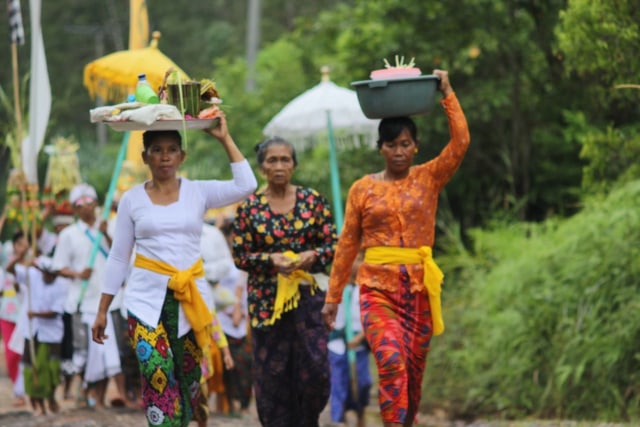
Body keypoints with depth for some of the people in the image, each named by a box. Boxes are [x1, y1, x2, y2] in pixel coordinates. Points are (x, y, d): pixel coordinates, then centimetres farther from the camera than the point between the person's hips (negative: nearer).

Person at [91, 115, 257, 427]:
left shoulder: (198, 192, 5)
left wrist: (225, 139, -5)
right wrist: (102, 310, 5)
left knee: (187, 378, 5)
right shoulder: (132, 199, 4)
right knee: (158, 376, -15)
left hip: (190, 298, 1)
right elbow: (118, 258, 7)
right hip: (147, 299, -1)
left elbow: (246, 185, -10)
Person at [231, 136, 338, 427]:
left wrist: (312, 256, -15)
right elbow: (240, 255, 1)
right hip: (266, 298, -1)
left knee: (315, 367, -5)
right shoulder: (249, 207, 0)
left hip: (306, 294, 1)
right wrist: (270, 260, -16)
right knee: (272, 370, 1)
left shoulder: (312, 200, 3)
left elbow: (333, 243, 5)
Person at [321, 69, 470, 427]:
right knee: (391, 359, -23)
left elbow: (461, 142, -9)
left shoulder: (429, 179, 5)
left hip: (420, 287, 2)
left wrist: (447, 93, -7)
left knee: (412, 371, 8)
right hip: (377, 287, -2)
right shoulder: (363, 189, 5)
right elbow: (347, 245, 7)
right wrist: (333, 296, 7)